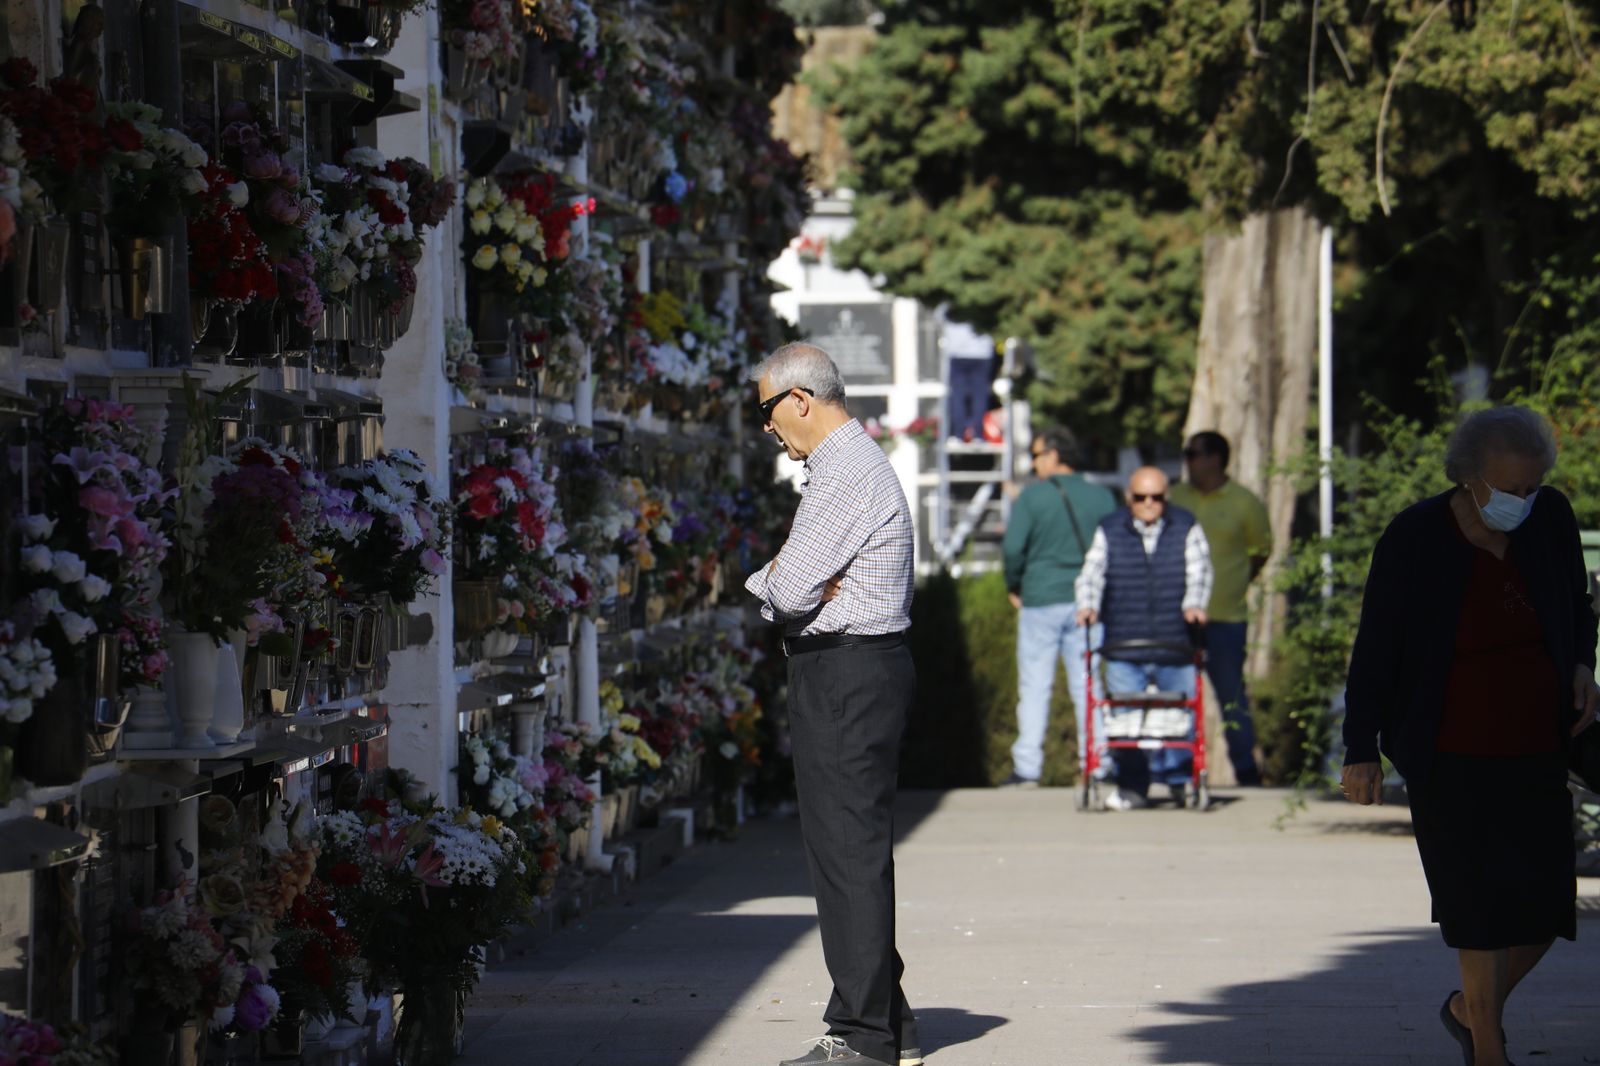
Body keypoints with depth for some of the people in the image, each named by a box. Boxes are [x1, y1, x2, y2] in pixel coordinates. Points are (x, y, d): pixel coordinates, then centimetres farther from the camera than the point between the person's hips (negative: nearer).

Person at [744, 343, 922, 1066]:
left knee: (849, 852, -8)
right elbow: (787, 589, 17)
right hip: (858, 670, 11)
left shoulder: (847, 475, -15)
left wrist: (768, 580, 2)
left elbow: (787, 591, -19)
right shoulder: (850, 466, 20)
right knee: (851, 850, 14)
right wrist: (787, 584, -5)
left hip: (845, 678, -11)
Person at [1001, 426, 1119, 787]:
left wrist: (1014, 587, 4)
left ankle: (1027, 766, 1)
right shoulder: (1102, 497, 5)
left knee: (1035, 685, 2)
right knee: (1086, 683, 8)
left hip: (1041, 599, -3)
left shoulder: (1032, 496, -7)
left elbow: (1013, 547, -11)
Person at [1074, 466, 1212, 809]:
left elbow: (1199, 571, 0)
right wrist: (1088, 606, -16)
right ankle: (1131, 787, 3)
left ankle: (1181, 781, 15)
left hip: (1176, 646, 0)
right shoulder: (1109, 532, 11)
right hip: (1124, 645, 0)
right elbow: (1092, 573, 3)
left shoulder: (1187, 529, 9)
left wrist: (1194, 604, -19)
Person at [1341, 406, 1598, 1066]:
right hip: (1451, 760, -4)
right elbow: (1375, 649, -3)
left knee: (1545, 907, 1)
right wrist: (1361, 751, -3)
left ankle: (1471, 1008, 27)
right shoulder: (1414, 539, -10)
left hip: (1536, 751, 4)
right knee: (1481, 902, -6)